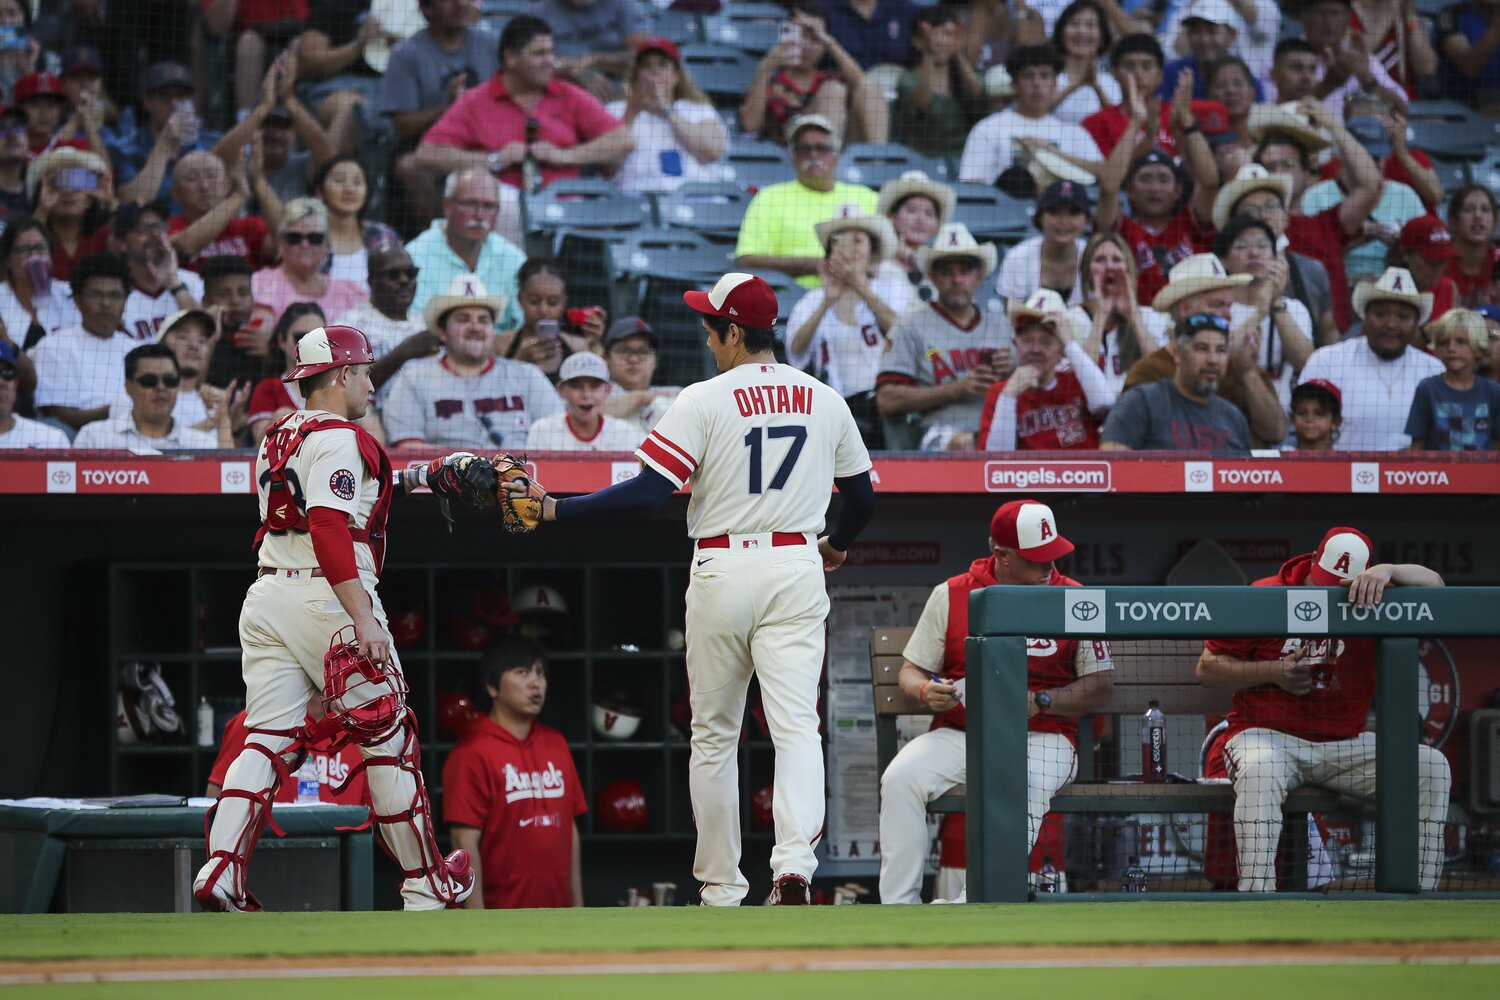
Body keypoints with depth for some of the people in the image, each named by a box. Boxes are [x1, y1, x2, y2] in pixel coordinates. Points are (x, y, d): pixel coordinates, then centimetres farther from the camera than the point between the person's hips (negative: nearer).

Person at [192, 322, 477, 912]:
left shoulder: (278, 439, 16)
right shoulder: (338, 439, -11)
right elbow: (329, 529, -22)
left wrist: (415, 480, 28)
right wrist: (362, 619, -26)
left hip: (266, 598, 8)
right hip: (327, 599, -8)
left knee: (267, 740, 3)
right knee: (388, 741, 4)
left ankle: (220, 869, -15)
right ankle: (425, 885, 13)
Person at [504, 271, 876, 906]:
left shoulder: (705, 401, -8)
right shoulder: (824, 401, 6)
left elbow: (648, 492, -16)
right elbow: (862, 498, 14)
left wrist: (553, 509, -11)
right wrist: (836, 545, 36)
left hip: (722, 569, -2)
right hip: (797, 567, 2)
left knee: (713, 734, 10)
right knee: (795, 725, -4)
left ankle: (720, 889, 14)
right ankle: (794, 864, -26)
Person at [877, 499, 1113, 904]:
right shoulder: (951, 595, 7)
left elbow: (1101, 688, 3)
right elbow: (911, 671, 13)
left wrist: (1039, 701, -13)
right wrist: (925, 691, -12)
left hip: (1041, 738, -2)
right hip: (959, 732, 2)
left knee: (1022, 787, -37)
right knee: (900, 778, -26)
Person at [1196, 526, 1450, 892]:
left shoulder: (1369, 601, 4)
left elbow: (1433, 585, -9)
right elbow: (1208, 669, 1)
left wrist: (1388, 571, -27)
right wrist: (1274, 671, -13)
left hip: (1345, 743, 3)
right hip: (1267, 735, -3)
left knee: (1432, 766, -16)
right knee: (1260, 770, -39)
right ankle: (1255, 896, -44)